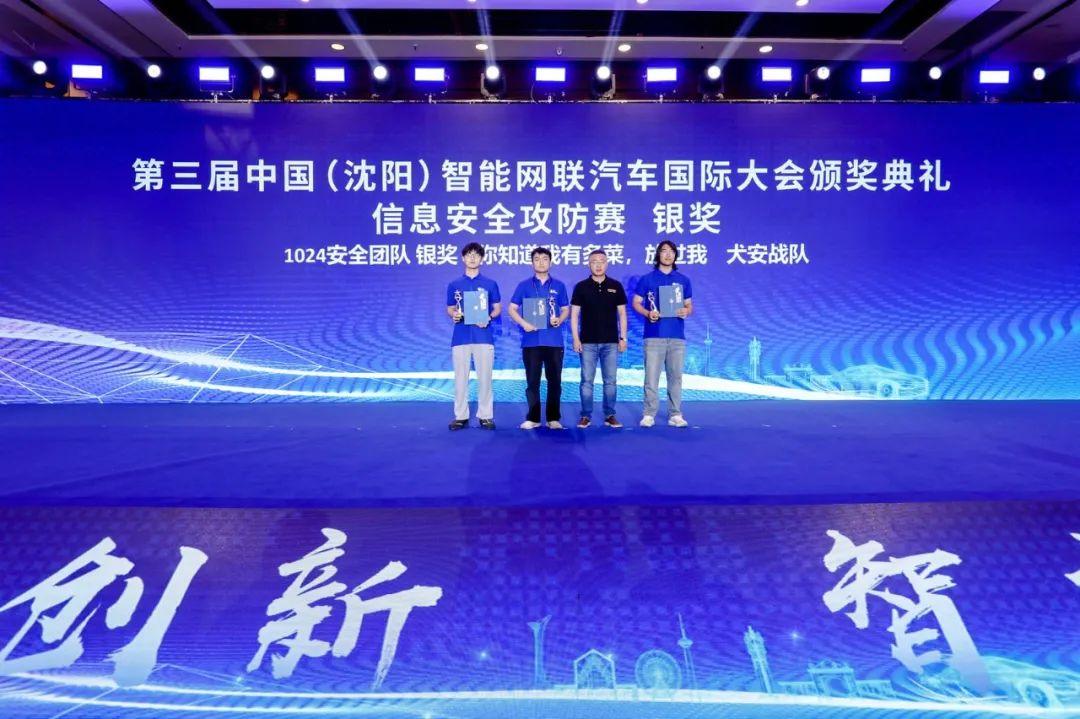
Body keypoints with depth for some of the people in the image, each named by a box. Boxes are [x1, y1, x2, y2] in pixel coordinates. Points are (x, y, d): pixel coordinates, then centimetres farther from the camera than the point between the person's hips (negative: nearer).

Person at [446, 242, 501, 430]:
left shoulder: (490, 284, 8)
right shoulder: (454, 285, 11)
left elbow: (497, 308, 9)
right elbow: (449, 309, 15)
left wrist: (488, 318, -11)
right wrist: (454, 315, -9)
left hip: (483, 336, -1)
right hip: (461, 337, 1)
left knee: (484, 377, 0)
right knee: (460, 378, 2)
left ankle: (485, 415, 9)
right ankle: (461, 416, 10)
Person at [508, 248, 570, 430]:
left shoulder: (559, 286, 9)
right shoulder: (524, 285, 7)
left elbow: (566, 309, 12)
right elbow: (512, 309, 6)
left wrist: (559, 320, -10)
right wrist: (523, 323, -11)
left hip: (554, 340, 1)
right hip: (531, 340, 0)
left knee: (555, 381, 3)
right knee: (532, 381, 4)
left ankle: (553, 418, 12)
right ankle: (533, 418, 12)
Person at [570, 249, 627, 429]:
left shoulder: (615, 286, 5)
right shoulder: (581, 287, 2)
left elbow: (622, 313, 8)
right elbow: (574, 314, 1)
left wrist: (623, 337, 2)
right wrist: (575, 338, -6)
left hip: (610, 342, 1)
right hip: (588, 342, -1)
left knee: (610, 381, 5)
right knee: (587, 381, 2)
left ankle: (609, 415, 14)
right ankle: (586, 415, 11)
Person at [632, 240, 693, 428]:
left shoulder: (683, 280, 12)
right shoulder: (647, 279, 6)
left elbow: (689, 305, 16)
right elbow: (636, 303, 6)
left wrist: (686, 311, -8)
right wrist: (648, 313, -14)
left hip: (677, 336, 2)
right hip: (654, 335, -2)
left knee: (676, 376, 4)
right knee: (651, 377, -3)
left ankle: (675, 415, 10)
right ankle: (649, 414, 3)